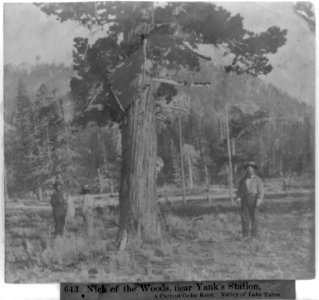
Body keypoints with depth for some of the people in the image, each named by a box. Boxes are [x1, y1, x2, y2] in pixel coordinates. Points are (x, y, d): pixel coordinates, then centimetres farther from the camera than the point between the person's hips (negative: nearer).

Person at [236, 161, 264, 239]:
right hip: (244, 200, 3)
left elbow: (261, 191, -6)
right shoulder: (243, 180, 15)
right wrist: (238, 198, -7)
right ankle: (245, 236, -2)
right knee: (244, 218, -4)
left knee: (254, 218, -1)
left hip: (253, 200, -3)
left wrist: (259, 199, -22)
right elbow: (240, 190, 9)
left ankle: (254, 236, 4)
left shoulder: (258, 180, 4)